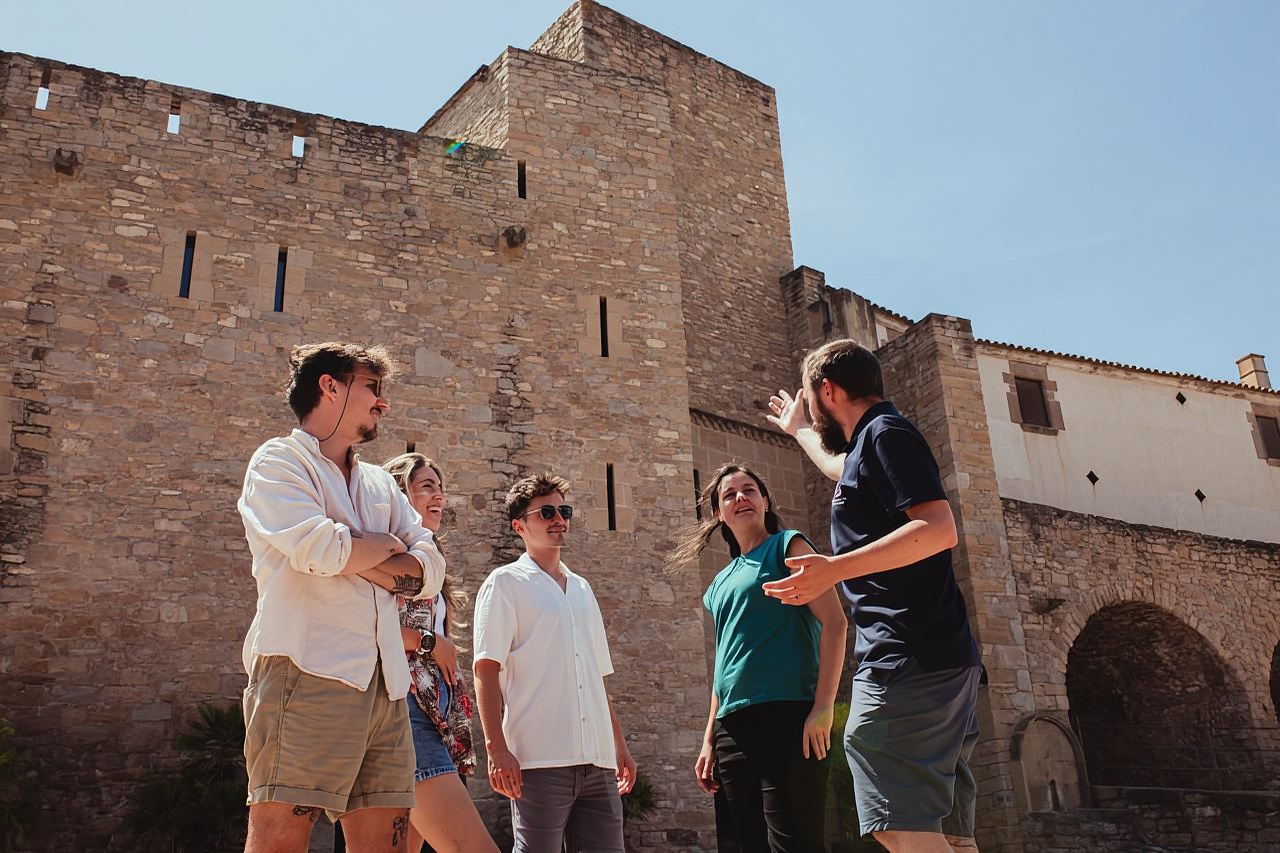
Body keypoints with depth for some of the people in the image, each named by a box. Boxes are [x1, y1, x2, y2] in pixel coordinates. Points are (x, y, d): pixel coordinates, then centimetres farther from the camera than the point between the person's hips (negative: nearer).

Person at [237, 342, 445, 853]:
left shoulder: (380, 484, 23)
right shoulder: (279, 460, 4)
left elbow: (430, 571, 10)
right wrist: (389, 547, 4)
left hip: (384, 685, 7)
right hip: (307, 674, -6)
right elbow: (319, 549, -14)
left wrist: (354, 557, -5)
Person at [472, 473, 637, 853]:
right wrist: (496, 747, -14)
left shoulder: (582, 588, 21)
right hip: (540, 760, -5)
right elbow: (486, 669, -5)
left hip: (597, 760, 6)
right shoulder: (506, 583, 3)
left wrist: (619, 744, 18)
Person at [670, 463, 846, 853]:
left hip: (786, 718, -7)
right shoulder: (720, 584, 22)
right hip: (733, 729, 7)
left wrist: (823, 708, -16)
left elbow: (834, 622, -6)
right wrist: (710, 739, 19)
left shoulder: (788, 546, 4)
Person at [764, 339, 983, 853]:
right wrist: (797, 430, 65)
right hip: (942, 657, 10)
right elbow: (841, 468, 49)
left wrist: (835, 569, -25)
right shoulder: (871, 445, 24)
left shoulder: (885, 433, -6)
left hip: (905, 655, -10)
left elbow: (940, 529, -19)